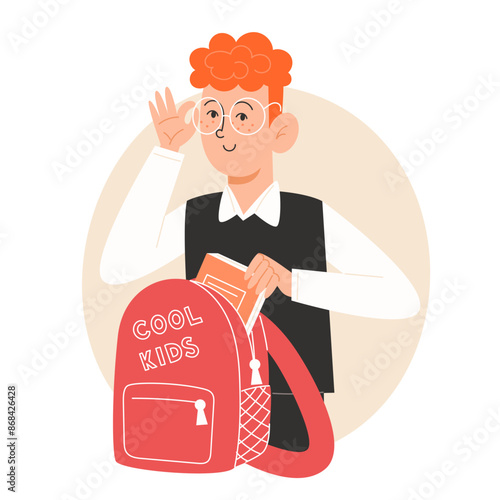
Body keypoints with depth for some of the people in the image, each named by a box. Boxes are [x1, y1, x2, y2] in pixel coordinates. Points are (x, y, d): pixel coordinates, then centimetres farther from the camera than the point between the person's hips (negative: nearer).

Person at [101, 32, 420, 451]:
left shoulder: (318, 217, -7)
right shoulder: (193, 217, -1)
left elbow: (403, 299, -16)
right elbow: (118, 270, -18)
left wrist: (294, 282, -28)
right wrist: (168, 151, -17)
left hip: (293, 422, -1)